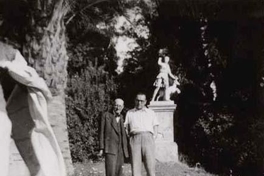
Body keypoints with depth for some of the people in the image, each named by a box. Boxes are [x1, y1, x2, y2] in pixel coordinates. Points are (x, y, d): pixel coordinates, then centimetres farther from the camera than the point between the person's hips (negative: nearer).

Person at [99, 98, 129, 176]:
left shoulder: (123, 118, 13)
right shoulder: (106, 116, 3)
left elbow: (125, 134, 14)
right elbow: (102, 132, 2)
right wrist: (101, 148, -5)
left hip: (121, 149, 4)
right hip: (110, 148, -4)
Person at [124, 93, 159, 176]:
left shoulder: (151, 112, 21)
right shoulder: (129, 113, 22)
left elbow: (155, 128, 17)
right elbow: (126, 128, 18)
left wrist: (153, 139, 1)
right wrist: (129, 138, 2)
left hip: (148, 137, 0)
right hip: (134, 138, 0)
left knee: (150, 165, -11)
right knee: (135, 165, -8)